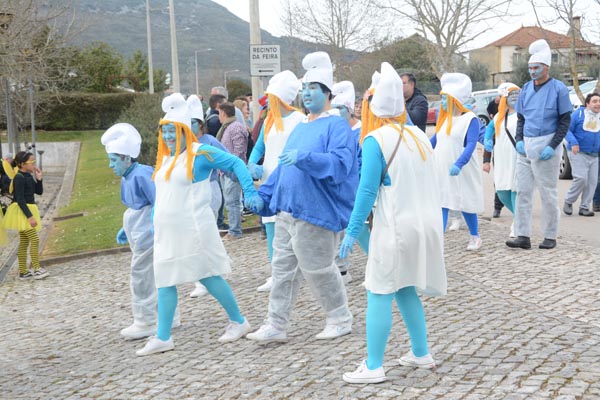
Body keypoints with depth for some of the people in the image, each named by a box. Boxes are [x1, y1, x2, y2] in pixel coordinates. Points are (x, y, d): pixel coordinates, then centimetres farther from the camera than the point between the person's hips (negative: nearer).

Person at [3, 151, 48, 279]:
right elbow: (20, 199, -21)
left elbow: (39, 192, 12)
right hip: (22, 212, -9)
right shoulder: (19, 178, -17)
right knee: (34, 239, -12)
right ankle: (36, 269, -9)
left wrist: (39, 178, -3)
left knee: (24, 242, 11)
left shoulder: (29, 176, 9)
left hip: (27, 211, 9)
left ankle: (23, 271, 15)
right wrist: (29, 216, -23)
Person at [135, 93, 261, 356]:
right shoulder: (164, 159, 14)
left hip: (192, 231, -8)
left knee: (209, 276, 0)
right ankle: (162, 338, 12)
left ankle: (239, 322, 18)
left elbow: (235, 164, -7)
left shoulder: (200, 153, -9)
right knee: (165, 282, 7)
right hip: (166, 233, 8)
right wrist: (154, 224, 19)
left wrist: (250, 193, -13)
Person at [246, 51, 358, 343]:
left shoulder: (336, 126, -9)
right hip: (287, 212, 8)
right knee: (283, 269, 10)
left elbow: (340, 164, -24)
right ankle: (275, 325, 17)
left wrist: (304, 157, -33)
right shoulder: (300, 127, 18)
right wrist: (264, 195, 15)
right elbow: (284, 166, 22)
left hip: (315, 214, -8)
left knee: (318, 270, 1)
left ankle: (340, 320, 20)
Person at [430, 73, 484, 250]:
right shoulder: (444, 118, 10)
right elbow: (435, 140, 21)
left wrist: (458, 164, -33)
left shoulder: (470, 119, -11)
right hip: (441, 169, 6)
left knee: (465, 204, 7)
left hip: (462, 171, -6)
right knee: (441, 205, -1)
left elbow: (471, 145, -20)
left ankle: (475, 237, 27)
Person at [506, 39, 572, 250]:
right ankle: (523, 236, 5)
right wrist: (519, 140, 1)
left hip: (546, 147, -5)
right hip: (526, 146, 5)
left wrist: (552, 146, -14)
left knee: (548, 193, 3)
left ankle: (550, 237, 12)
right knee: (523, 191, 2)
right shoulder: (526, 88, 10)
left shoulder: (558, 89, -5)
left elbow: (565, 121, -5)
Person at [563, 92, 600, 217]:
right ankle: (568, 201, 5)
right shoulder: (578, 114, -4)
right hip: (578, 153, -5)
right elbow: (567, 129, -6)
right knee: (581, 178, -16)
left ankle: (584, 207, 12)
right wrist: (573, 142, -22)